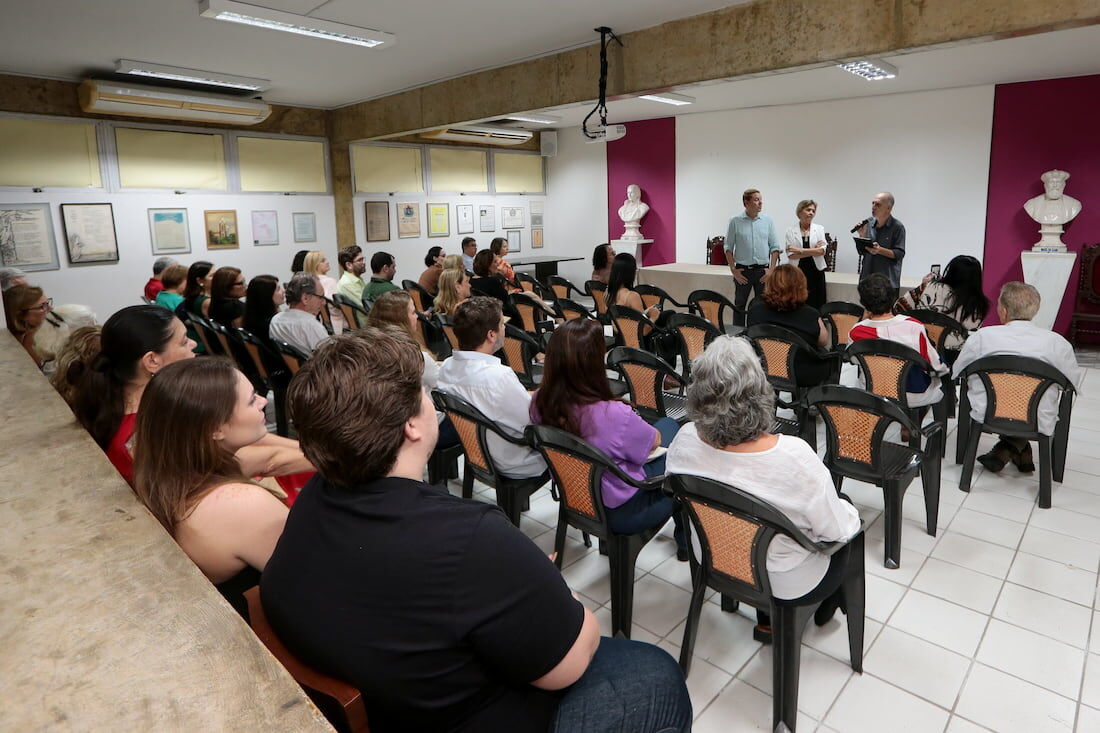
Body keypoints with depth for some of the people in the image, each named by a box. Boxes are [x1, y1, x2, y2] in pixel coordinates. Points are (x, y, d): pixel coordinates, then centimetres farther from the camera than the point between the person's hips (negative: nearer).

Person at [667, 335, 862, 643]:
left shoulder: (685, 440, -23)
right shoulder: (795, 456, -36)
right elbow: (837, 530, -21)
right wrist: (849, 515, 1)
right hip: (787, 585, -4)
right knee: (848, 514, 23)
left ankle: (767, 620, 38)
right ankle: (827, 604, 45)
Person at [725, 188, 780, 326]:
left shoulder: (768, 220, 5)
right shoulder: (735, 221, -1)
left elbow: (774, 247, 6)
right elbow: (728, 247, 0)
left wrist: (771, 269, -3)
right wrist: (733, 270, -6)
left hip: (763, 270, 2)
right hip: (743, 271, -2)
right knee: (739, 306, 6)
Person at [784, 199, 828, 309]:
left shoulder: (819, 229, 8)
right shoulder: (791, 230, 3)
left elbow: (822, 250, -6)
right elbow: (791, 255, -7)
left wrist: (800, 250, -12)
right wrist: (813, 251, -9)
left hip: (816, 272, 1)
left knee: (816, 304, 1)